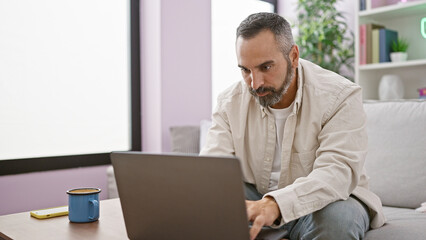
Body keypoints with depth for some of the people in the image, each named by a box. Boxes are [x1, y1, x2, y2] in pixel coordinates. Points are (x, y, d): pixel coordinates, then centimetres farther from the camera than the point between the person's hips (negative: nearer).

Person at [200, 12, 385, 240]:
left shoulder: (340, 96, -16)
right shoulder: (230, 102, -4)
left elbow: (338, 171, -30)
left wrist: (275, 204, -48)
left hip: (320, 201, -2)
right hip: (255, 198, 3)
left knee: (337, 218, -37)